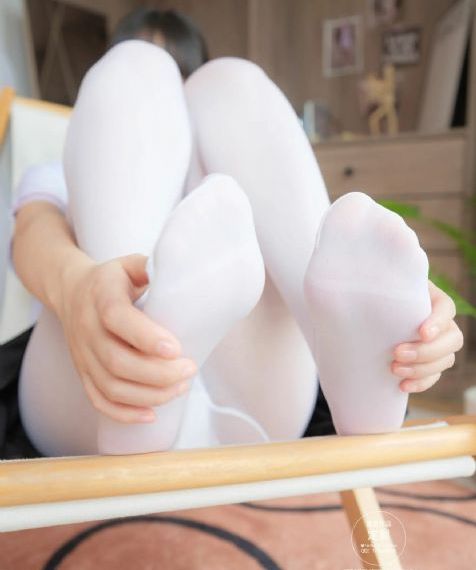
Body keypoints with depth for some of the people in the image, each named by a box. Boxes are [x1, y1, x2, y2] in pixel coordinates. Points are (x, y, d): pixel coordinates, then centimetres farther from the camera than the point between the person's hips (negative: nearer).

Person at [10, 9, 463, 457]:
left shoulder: (233, 190, 30)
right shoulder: (55, 180, 27)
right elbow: (33, 234, -1)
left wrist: (384, 298, -21)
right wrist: (73, 286, -29)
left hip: (242, 401, 1)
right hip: (85, 407, 0)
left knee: (227, 85, -8)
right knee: (134, 70, -10)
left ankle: (356, 372, -34)